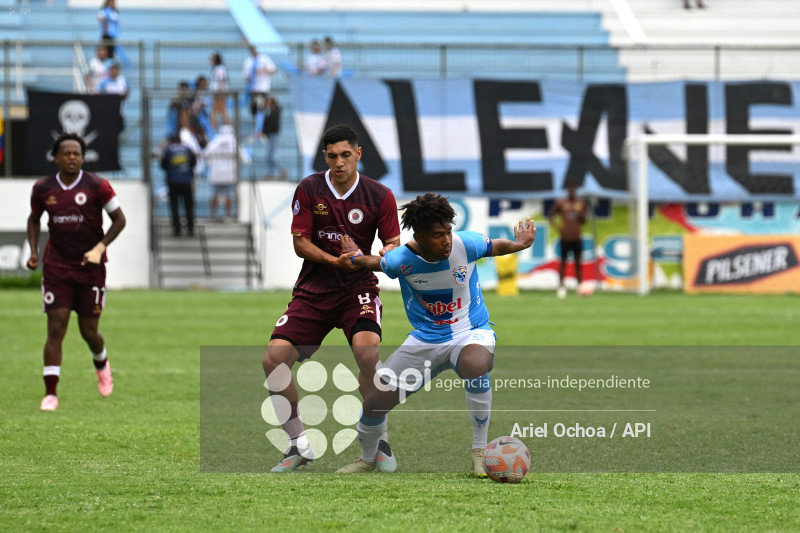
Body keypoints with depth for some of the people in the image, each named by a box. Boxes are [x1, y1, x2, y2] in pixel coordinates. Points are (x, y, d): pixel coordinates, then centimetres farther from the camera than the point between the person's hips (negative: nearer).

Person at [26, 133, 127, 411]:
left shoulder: (97, 186, -7)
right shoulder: (42, 189, 1)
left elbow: (119, 219, -1)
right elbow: (34, 219, 18)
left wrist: (100, 248, -13)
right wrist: (34, 251, 4)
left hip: (90, 266, -1)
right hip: (56, 267, 1)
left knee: (89, 331, 6)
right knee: (55, 328, -9)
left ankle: (101, 364, 42)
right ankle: (50, 394, -8)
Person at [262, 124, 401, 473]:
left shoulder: (380, 196, -3)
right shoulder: (308, 190, -1)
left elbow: (394, 243, -1)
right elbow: (300, 244, -3)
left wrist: (386, 254, -25)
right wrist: (335, 261, -19)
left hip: (358, 287, -2)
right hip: (313, 290, 2)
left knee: (367, 353, -30)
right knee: (274, 359, -13)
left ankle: (381, 443, -14)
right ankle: (299, 445, 3)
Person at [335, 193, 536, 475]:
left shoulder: (466, 245, -19)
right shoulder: (402, 259, -17)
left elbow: (497, 247, 4)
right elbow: (372, 262, 7)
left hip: (470, 333, -2)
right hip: (425, 340, 2)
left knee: (475, 365, -41)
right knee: (375, 402, -2)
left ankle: (479, 451, -21)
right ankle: (367, 459, 33)